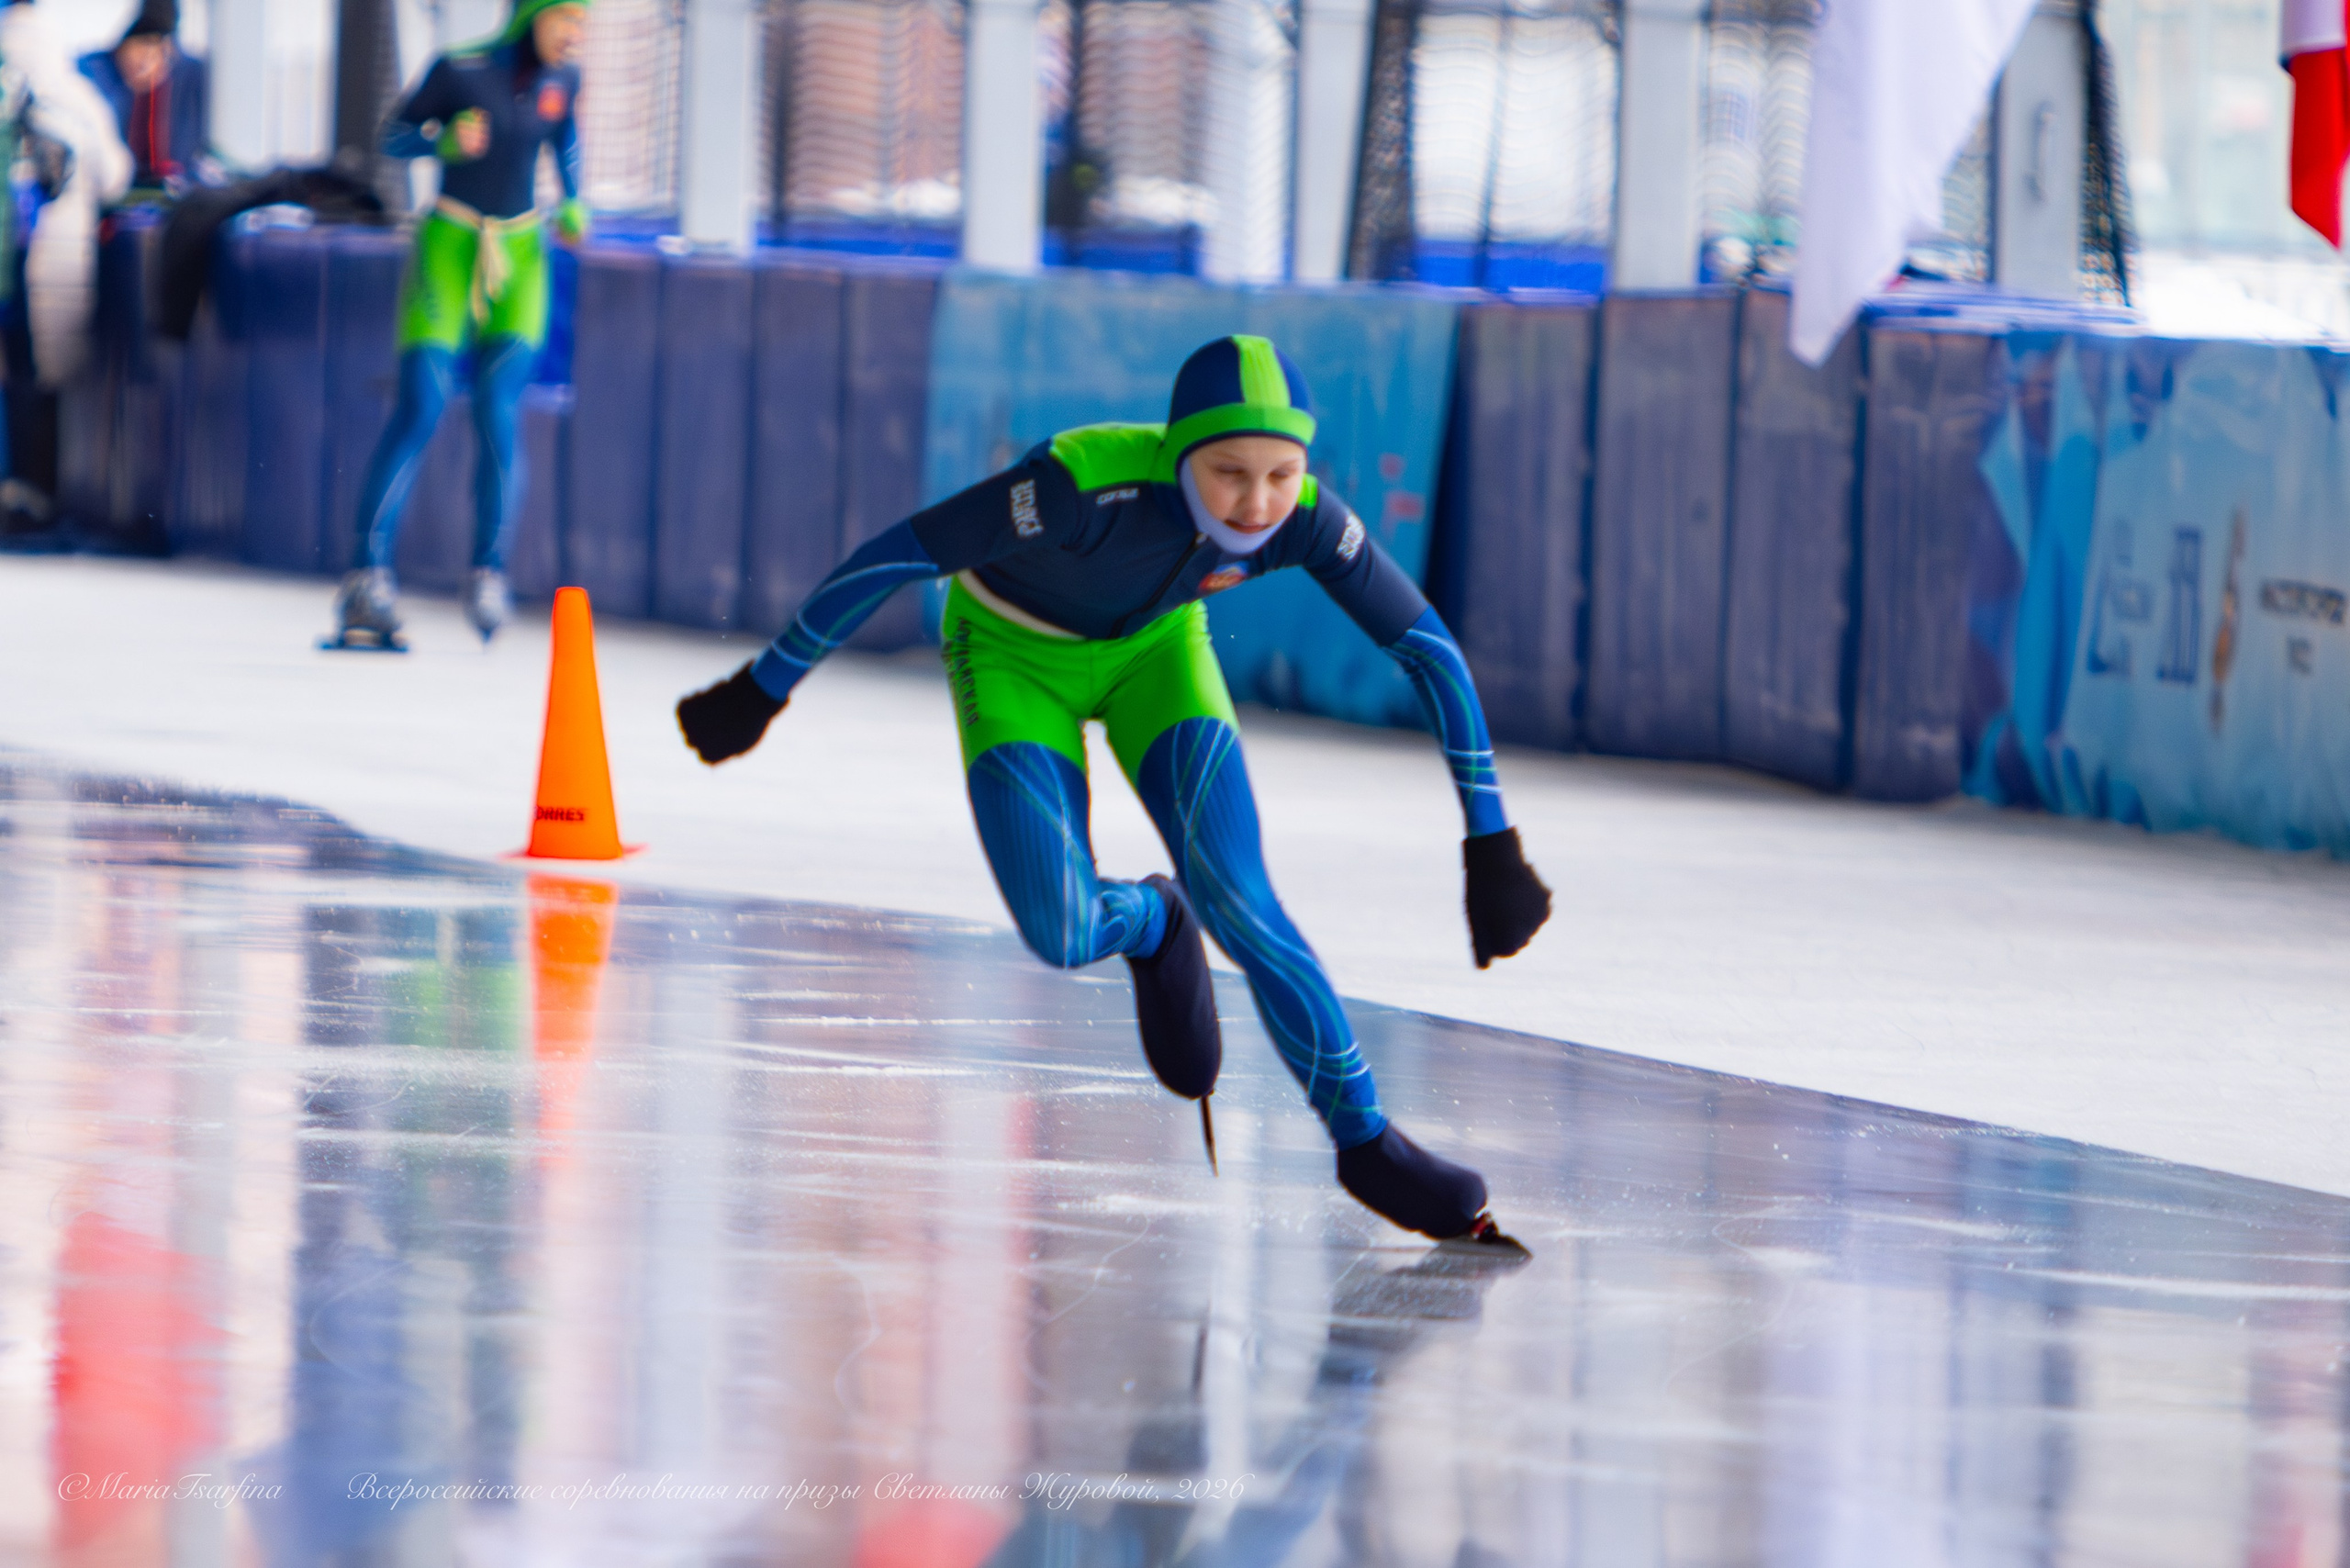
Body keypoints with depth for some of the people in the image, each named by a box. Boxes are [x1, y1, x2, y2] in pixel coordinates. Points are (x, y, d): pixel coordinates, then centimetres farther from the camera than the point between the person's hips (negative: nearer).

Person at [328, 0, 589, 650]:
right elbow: (395, 137, -2)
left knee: (498, 413, -12)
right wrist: (445, 142, -22)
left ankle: (489, 571, 1)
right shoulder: (460, 71, -12)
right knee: (420, 407, -14)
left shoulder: (562, 79, 1)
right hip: (450, 245, -3)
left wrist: (573, 207, 7)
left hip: (519, 255, 3)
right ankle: (369, 573, -13)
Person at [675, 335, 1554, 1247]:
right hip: (1014, 652, -2)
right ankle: (1148, 923, 20)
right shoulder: (1086, 485, -40)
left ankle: (1362, 1137, -3)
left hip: (1153, 650, 2)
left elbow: (1432, 652, -17)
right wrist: (761, 692, -23)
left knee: (1237, 901, -17)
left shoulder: (1304, 519, -29)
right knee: (1064, 939, -16)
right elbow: (894, 556, -31)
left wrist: (1493, 846, -18)